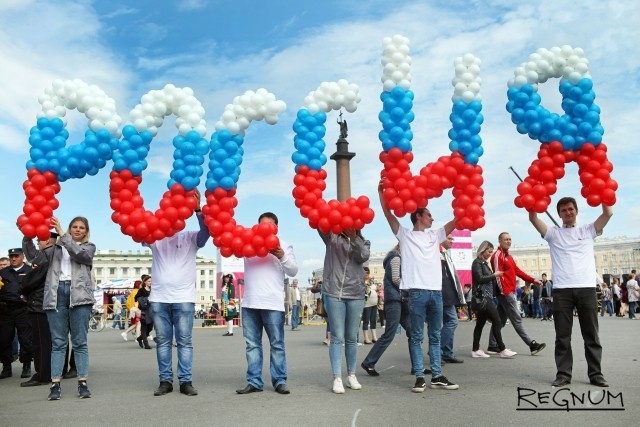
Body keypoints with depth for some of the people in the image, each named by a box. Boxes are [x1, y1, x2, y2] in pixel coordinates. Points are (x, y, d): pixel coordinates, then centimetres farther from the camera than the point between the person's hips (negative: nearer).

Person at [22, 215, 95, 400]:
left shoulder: (89, 247, 14)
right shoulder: (56, 246, 18)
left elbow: (78, 254, -7)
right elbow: (36, 257, 6)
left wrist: (60, 232, -12)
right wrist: (28, 238, -9)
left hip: (79, 295, -1)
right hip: (57, 294, 2)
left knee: (80, 342, -1)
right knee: (58, 342, 2)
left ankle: (82, 383, 1)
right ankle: (55, 384, 3)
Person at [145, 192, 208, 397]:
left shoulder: (190, 238, 4)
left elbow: (206, 231, -14)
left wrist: (197, 209, -29)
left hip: (184, 298, -2)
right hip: (159, 298, 2)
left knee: (185, 341, 2)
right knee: (163, 341, 8)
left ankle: (186, 381, 7)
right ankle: (165, 380, 15)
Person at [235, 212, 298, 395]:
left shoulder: (283, 245, 7)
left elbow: (293, 271, 2)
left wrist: (282, 256, -16)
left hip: (273, 304, -2)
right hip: (250, 303, 3)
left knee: (277, 344, 2)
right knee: (252, 344, 7)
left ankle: (280, 381, 9)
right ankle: (254, 381, 13)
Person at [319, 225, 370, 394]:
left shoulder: (363, 242, 12)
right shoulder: (332, 238, 8)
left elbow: (364, 256, -9)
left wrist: (353, 236, -20)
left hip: (356, 295, 2)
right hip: (334, 294, -2)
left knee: (352, 338, 8)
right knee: (337, 337, -3)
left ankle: (351, 375, 19)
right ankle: (337, 378, 0)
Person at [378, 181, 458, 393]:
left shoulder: (435, 235, 20)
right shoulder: (405, 234, 7)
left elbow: (457, 219, 18)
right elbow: (388, 214, -1)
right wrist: (381, 191, -7)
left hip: (436, 291, 5)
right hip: (416, 292, -5)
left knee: (435, 336, 10)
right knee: (417, 337, 0)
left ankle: (437, 376, 16)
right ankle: (419, 377, 5)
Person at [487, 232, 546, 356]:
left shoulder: (508, 256, 21)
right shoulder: (497, 255, -9)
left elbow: (518, 271, 21)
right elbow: (498, 274, -17)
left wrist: (533, 280, 14)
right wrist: (504, 291, -21)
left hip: (509, 292, 10)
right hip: (505, 292, -10)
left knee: (500, 320, 10)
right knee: (517, 320, -5)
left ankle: (493, 346, 13)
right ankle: (532, 345, -1)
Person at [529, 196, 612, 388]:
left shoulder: (588, 230, 14)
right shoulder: (553, 233, 12)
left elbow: (608, 213, 3)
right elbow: (533, 218, 0)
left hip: (586, 288, 1)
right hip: (562, 290, 0)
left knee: (591, 335, 8)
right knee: (562, 336, 3)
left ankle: (596, 374, 16)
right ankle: (563, 374, 8)